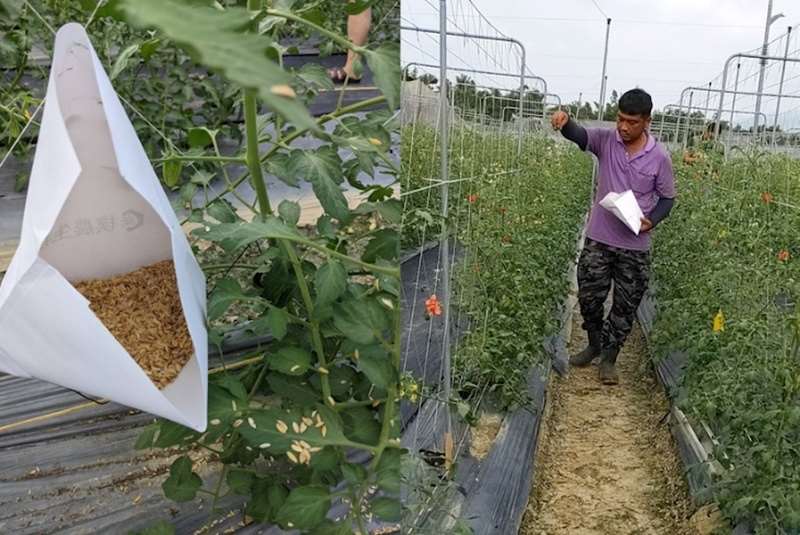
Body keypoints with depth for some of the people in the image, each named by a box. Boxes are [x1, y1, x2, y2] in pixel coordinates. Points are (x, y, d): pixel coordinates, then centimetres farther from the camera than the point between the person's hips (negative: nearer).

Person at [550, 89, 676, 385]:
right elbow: (580, 135, -25)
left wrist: (651, 221, -16)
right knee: (589, 297, 9)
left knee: (625, 306, 8)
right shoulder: (606, 140, -5)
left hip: (635, 246, -1)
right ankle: (594, 345, 34)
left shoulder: (659, 156, -6)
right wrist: (565, 123, -48)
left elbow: (667, 198, 3)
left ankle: (609, 359, 25)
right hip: (599, 238, 1)